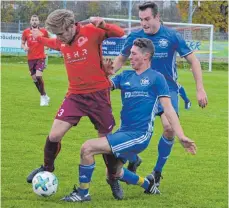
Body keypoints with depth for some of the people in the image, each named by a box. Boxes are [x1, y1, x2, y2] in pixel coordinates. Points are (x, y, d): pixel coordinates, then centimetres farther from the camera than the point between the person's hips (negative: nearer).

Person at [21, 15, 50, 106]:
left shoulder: (43, 31, 1)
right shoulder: (26, 32, 4)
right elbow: (22, 43, 13)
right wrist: (24, 47, -9)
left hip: (41, 57, -3)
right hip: (31, 58, 3)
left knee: (38, 76, -20)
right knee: (34, 79, 6)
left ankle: (43, 97, -5)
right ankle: (44, 96, 23)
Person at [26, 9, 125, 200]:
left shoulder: (91, 32, -14)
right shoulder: (62, 41, 3)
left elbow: (120, 34, -12)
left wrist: (103, 25, -29)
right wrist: (39, 38, 28)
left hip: (98, 94, -4)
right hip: (75, 94, 4)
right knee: (54, 135, -7)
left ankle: (113, 179, 25)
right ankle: (47, 168, 21)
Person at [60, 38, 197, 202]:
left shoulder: (156, 78, -3)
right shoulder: (126, 76, 14)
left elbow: (168, 109, -7)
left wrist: (181, 136, -15)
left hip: (140, 135, -8)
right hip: (124, 132, 8)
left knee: (87, 148, -18)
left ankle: (83, 193, -4)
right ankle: (149, 185, 43)